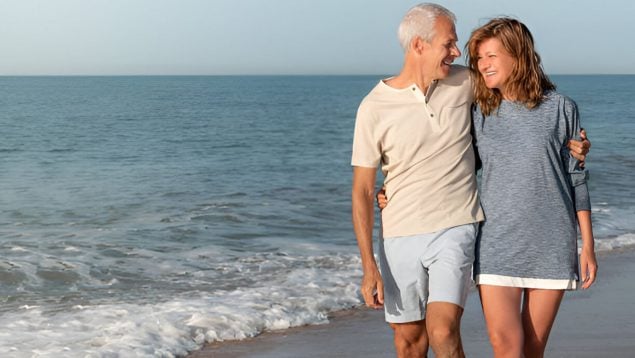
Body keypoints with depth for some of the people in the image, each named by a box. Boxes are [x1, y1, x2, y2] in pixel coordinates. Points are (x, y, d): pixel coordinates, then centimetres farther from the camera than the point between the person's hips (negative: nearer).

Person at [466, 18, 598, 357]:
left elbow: (576, 179, 4)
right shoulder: (479, 113, 4)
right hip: (497, 243, 1)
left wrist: (588, 246, 3)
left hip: (552, 245, 0)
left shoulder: (560, 108, -1)